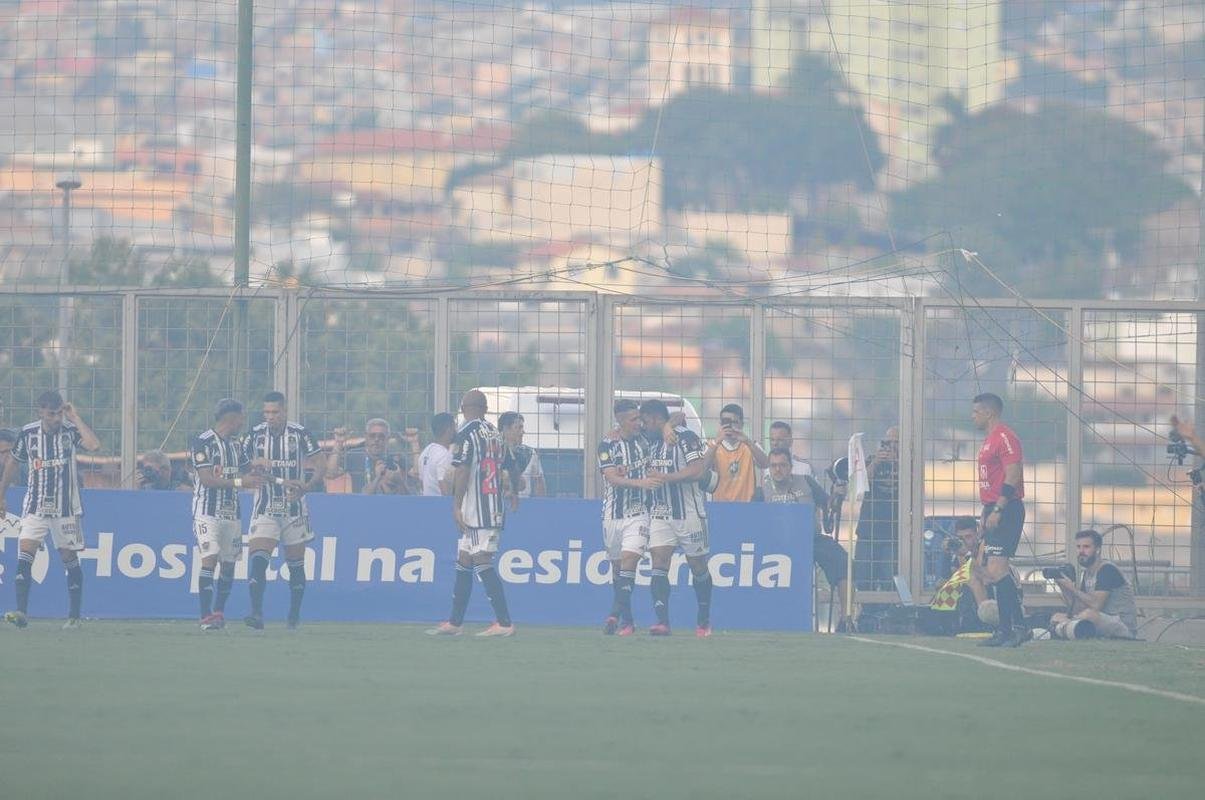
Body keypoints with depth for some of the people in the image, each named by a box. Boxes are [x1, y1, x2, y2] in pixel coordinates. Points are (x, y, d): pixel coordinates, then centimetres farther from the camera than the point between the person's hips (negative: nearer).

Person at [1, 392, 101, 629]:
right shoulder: (28, 434, -1)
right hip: (35, 508, 1)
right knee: (25, 554, -16)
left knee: (70, 560, 6)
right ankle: (21, 612, -22)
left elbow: (94, 445, -26)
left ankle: (74, 616, 17)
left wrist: (75, 418, -18)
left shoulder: (70, 431, -6)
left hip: (66, 509, -1)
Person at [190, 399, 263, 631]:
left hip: (231, 513, 7)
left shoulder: (237, 444, 13)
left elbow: (247, 473, 23)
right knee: (209, 559, -15)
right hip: (207, 512, -7)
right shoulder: (203, 443, -10)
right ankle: (206, 616, -15)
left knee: (229, 563, 7)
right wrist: (239, 482, -23)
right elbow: (207, 480, -17)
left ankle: (219, 612, 19)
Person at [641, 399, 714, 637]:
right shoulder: (652, 440, 12)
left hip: (688, 513, -6)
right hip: (660, 514, 6)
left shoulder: (685, 437, -12)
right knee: (659, 563, -11)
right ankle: (662, 621, -19)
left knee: (698, 566, 8)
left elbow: (698, 470, -22)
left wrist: (666, 478, -22)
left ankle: (704, 621, 25)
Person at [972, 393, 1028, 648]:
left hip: (1005, 511, -11)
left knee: (997, 569, -17)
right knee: (991, 572, 9)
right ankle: (1004, 630, 11)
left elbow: (1012, 476, -20)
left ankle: (1018, 626, -18)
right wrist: (986, 513, 22)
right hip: (994, 512, 11)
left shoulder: (1005, 438, -12)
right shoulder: (989, 440, 20)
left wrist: (997, 510, -23)